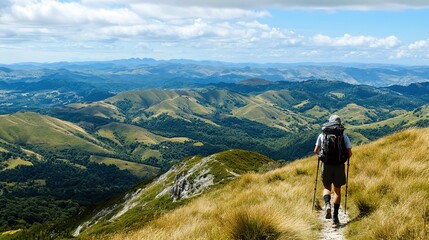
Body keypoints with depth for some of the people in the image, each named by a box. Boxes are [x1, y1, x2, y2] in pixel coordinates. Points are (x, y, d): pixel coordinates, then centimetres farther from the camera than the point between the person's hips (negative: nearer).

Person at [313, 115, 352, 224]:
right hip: (339, 166, 0)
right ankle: (335, 216, 11)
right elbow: (349, 153, -3)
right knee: (337, 190, 13)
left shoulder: (322, 135, 2)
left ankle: (327, 204, -13)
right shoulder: (344, 136, 1)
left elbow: (316, 151, 3)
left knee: (326, 188, 18)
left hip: (327, 165, 0)